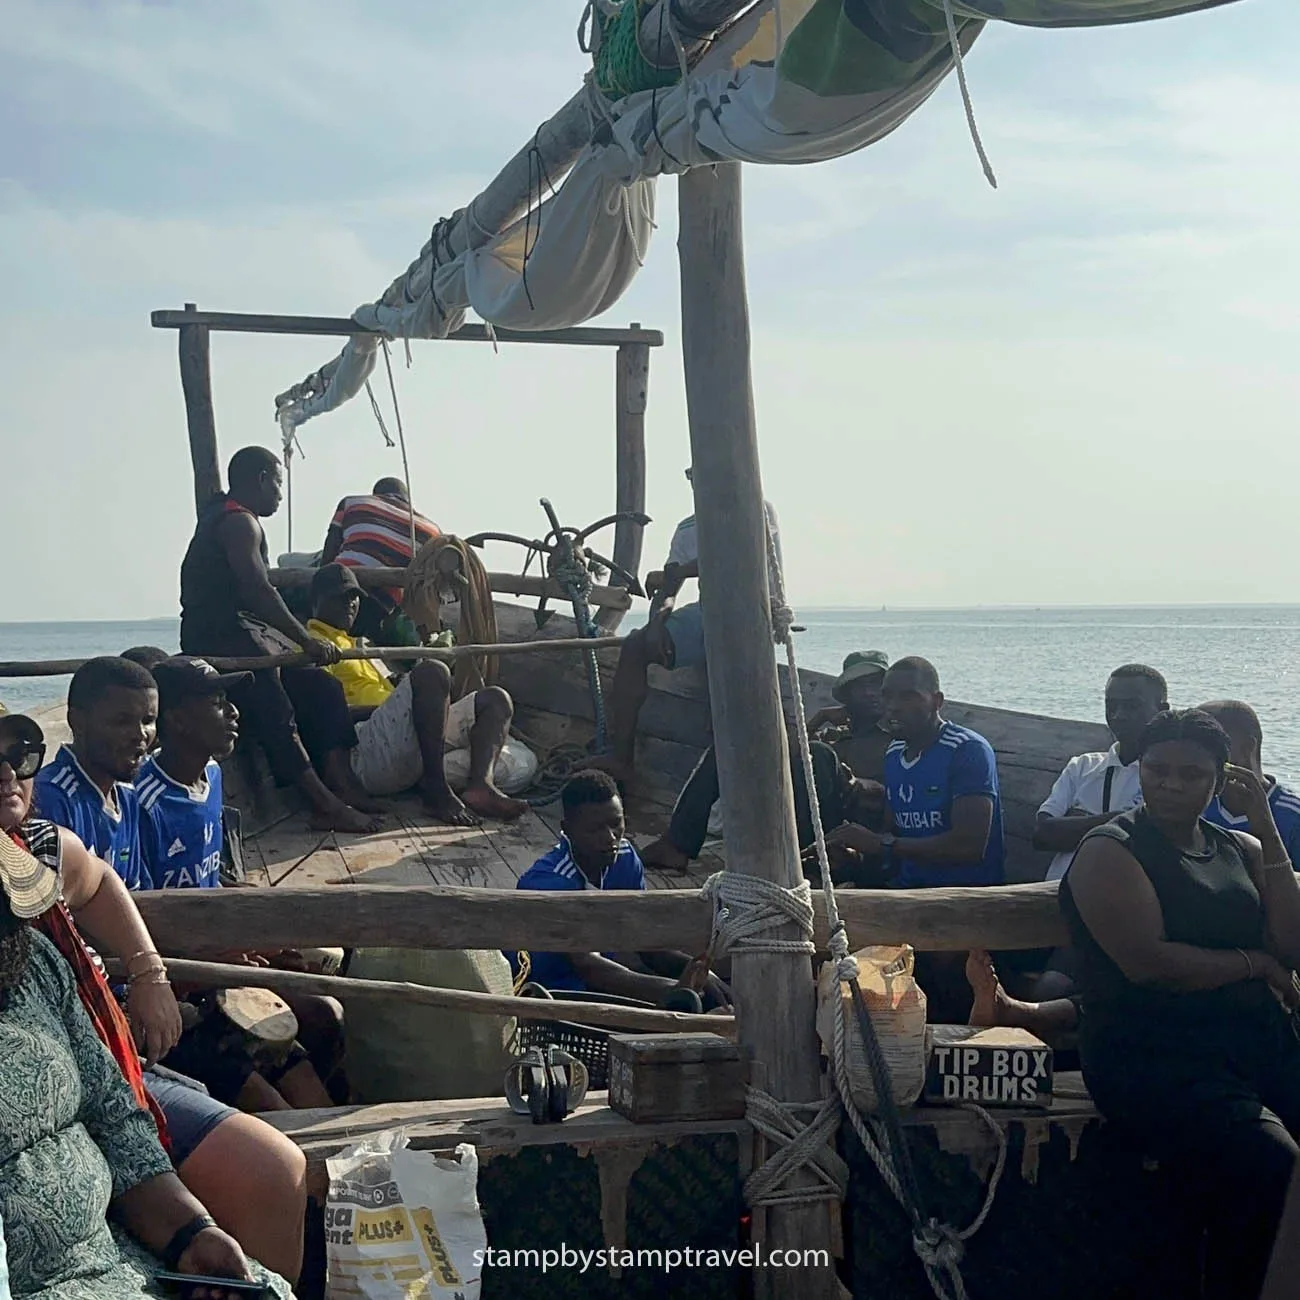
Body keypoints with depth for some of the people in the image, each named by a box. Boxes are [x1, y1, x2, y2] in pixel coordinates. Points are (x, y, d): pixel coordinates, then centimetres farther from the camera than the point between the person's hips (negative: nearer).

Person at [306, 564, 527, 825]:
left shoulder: (360, 647, 38)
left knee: (495, 700, 4)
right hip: (367, 751, -10)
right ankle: (437, 792, -31)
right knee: (432, 673, -31)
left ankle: (480, 784, -26)